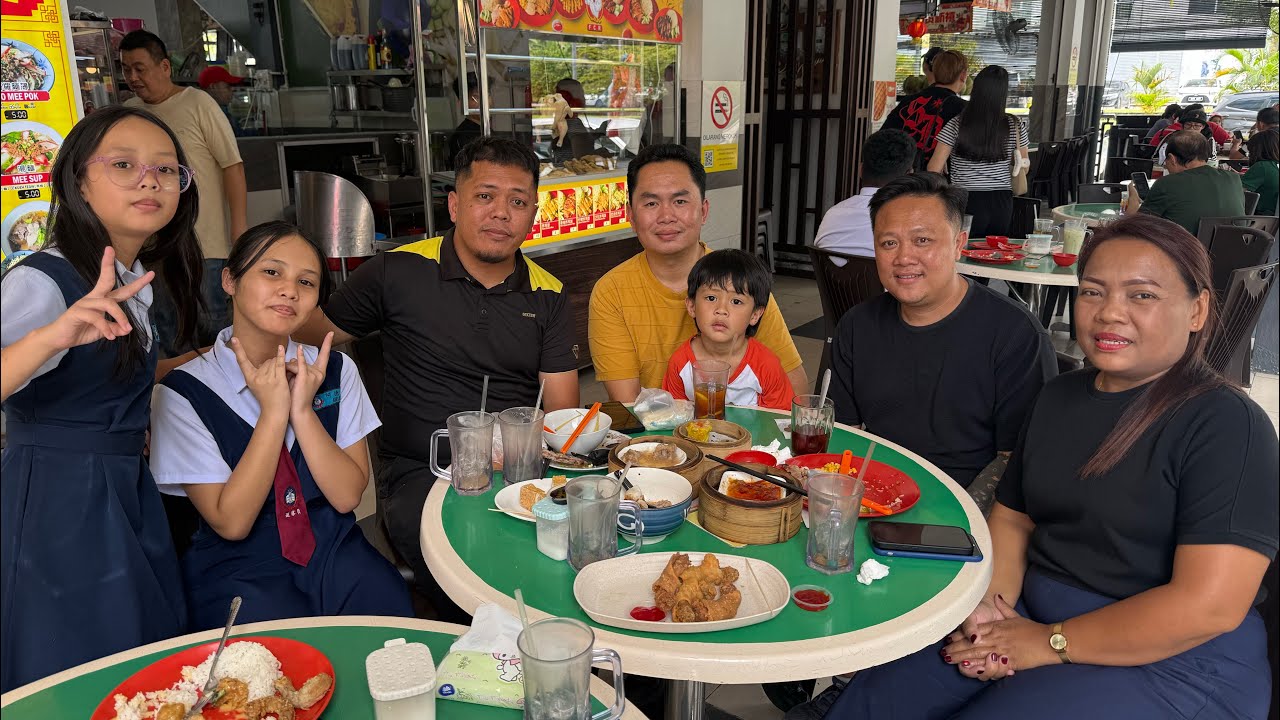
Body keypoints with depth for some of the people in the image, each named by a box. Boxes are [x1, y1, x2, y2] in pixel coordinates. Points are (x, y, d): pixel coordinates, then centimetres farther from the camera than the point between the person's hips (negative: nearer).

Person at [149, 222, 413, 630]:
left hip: (335, 551, 3)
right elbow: (231, 523, -12)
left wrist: (303, 410, -16)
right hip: (238, 568, -3)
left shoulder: (335, 370, 3)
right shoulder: (183, 393, -8)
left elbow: (347, 496, -3)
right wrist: (273, 412, -18)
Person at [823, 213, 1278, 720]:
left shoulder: (1227, 424, -13)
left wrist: (1050, 642, -17)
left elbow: (1208, 605, -20)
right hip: (1030, 616, 6)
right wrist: (986, 604, -8)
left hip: (1166, 663, -5)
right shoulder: (1060, 397, 9)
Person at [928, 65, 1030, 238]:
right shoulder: (1015, 126, 0)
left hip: (966, 203, -3)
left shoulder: (956, 125, -8)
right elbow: (1023, 167, 11)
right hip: (1002, 203, 3)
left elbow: (934, 169, -7)